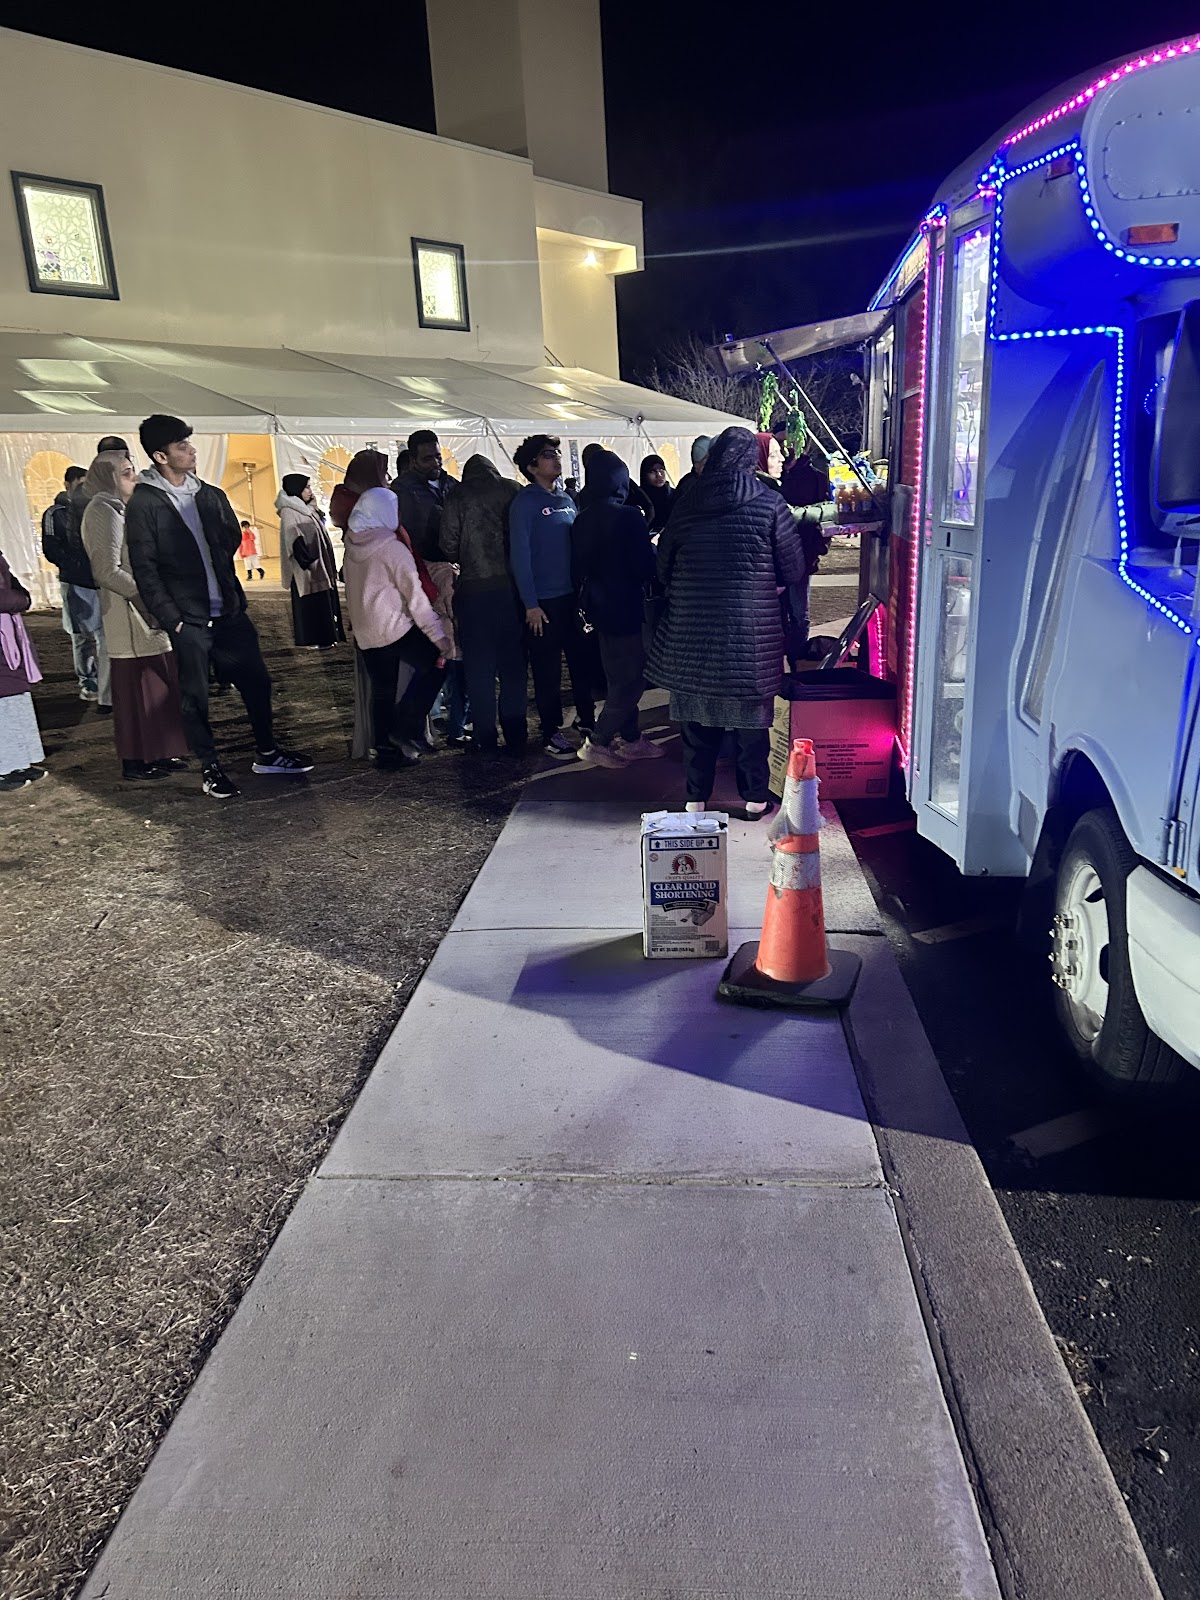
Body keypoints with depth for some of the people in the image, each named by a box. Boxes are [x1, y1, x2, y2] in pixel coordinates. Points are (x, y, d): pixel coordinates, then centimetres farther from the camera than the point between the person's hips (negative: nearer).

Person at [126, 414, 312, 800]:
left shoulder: (210, 495, 9)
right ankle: (210, 768, 16)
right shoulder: (144, 503, -7)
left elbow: (233, 540, 18)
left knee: (256, 681, 8)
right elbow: (144, 570, -9)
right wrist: (171, 619, -13)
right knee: (195, 696, 4)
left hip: (228, 610, 5)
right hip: (188, 619, -5)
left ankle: (266, 754, 23)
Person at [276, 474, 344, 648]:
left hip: (321, 564, 9)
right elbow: (295, 542, -20)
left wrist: (329, 565, 16)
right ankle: (315, 639, -5)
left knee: (324, 602, 10)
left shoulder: (307, 509, 17)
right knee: (311, 603, -8)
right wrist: (308, 562, -25)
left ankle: (326, 636, 15)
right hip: (308, 568, -9)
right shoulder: (289, 512, -11)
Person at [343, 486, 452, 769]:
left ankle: (386, 750, 15)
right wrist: (439, 634, -10)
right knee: (435, 666, 7)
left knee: (382, 691, 13)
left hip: (365, 634, 7)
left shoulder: (352, 547, 7)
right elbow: (416, 596, -12)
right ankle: (405, 729, -1)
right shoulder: (392, 548, -12)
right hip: (396, 628, -7)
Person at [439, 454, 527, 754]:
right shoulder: (512, 490, 4)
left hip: (474, 589, -2)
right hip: (511, 586, 2)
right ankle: (515, 736, 13)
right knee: (513, 665, 10)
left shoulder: (458, 495, 0)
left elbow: (448, 546, -5)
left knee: (479, 667, 7)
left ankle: (485, 737, 10)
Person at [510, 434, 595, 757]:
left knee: (582, 660, 10)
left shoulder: (567, 500, 11)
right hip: (544, 600, -6)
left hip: (573, 595, 6)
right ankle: (551, 733, 12)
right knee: (548, 669, 2)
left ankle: (587, 719, 25)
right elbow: (520, 556, -12)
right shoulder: (525, 503, -8)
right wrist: (530, 604, -15)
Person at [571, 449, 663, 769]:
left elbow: (578, 567, 10)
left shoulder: (581, 520, 4)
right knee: (632, 679, 0)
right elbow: (646, 566, -15)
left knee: (619, 678, 16)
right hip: (626, 608, -8)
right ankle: (597, 743, -2)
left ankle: (630, 739, 23)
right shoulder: (628, 517, -17)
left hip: (598, 608, 8)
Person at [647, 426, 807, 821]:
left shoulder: (688, 504, 3)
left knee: (697, 717, 11)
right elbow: (792, 569, -3)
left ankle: (697, 796, 18)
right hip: (752, 633, -2)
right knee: (752, 717, 10)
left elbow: (663, 568, 9)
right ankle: (754, 797, 19)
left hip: (692, 631, 2)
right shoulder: (769, 503, -6)